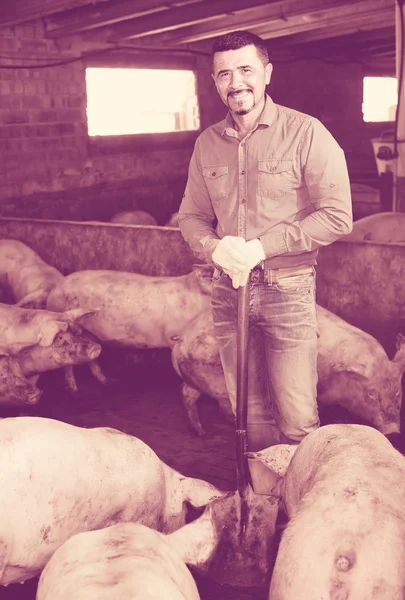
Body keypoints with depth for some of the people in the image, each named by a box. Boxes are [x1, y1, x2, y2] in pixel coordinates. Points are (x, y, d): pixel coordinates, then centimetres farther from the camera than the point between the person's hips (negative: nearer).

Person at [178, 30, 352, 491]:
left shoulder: (305, 133, -8)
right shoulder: (207, 143, 7)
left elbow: (337, 216, -12)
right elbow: (191, 215, 13)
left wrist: (262, 246, -18)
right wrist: (215, 247, -10)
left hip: (286, 289, -4)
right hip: (228, 290, 4)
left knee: (298, 421, 0)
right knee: (249, 413, 15)